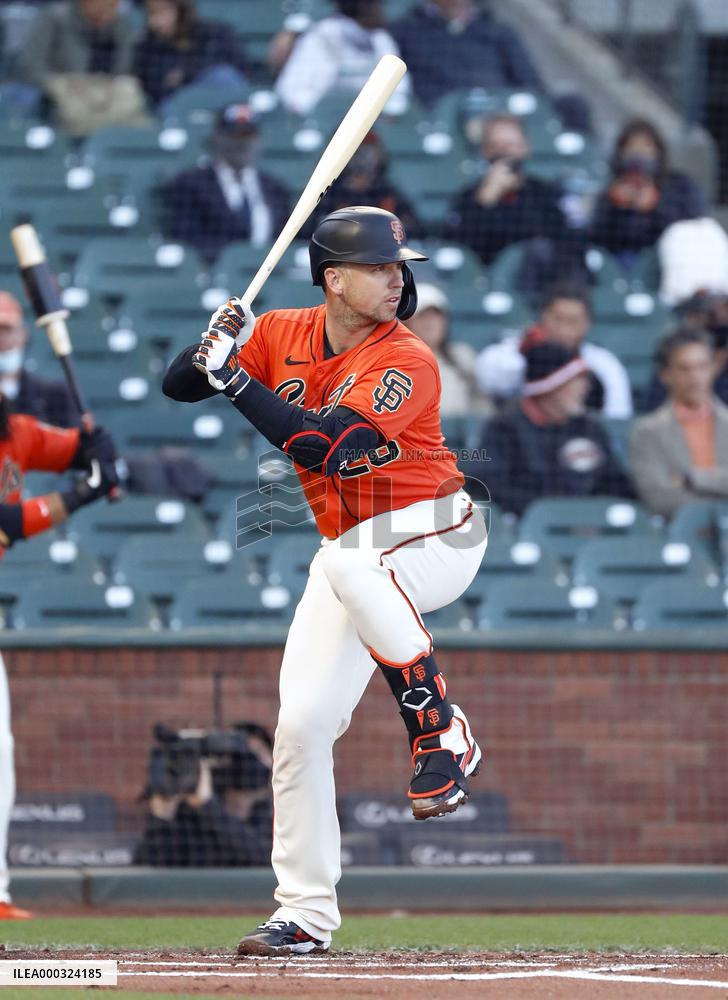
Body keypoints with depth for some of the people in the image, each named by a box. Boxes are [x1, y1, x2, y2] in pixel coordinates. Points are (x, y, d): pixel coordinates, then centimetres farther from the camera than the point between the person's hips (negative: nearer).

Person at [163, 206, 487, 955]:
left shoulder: (406, 363, -17)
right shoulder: (284, 337, 1)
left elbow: (323, 445, -28)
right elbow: (178, 385, 4)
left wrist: (235, 377, -26)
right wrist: (216, 344, -17)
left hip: (434, 534, -6)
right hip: (347, 551, 6)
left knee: (350, 565, -40)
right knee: (301, 724, -2)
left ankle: (440, 733, -27)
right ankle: (305, 913, 7)